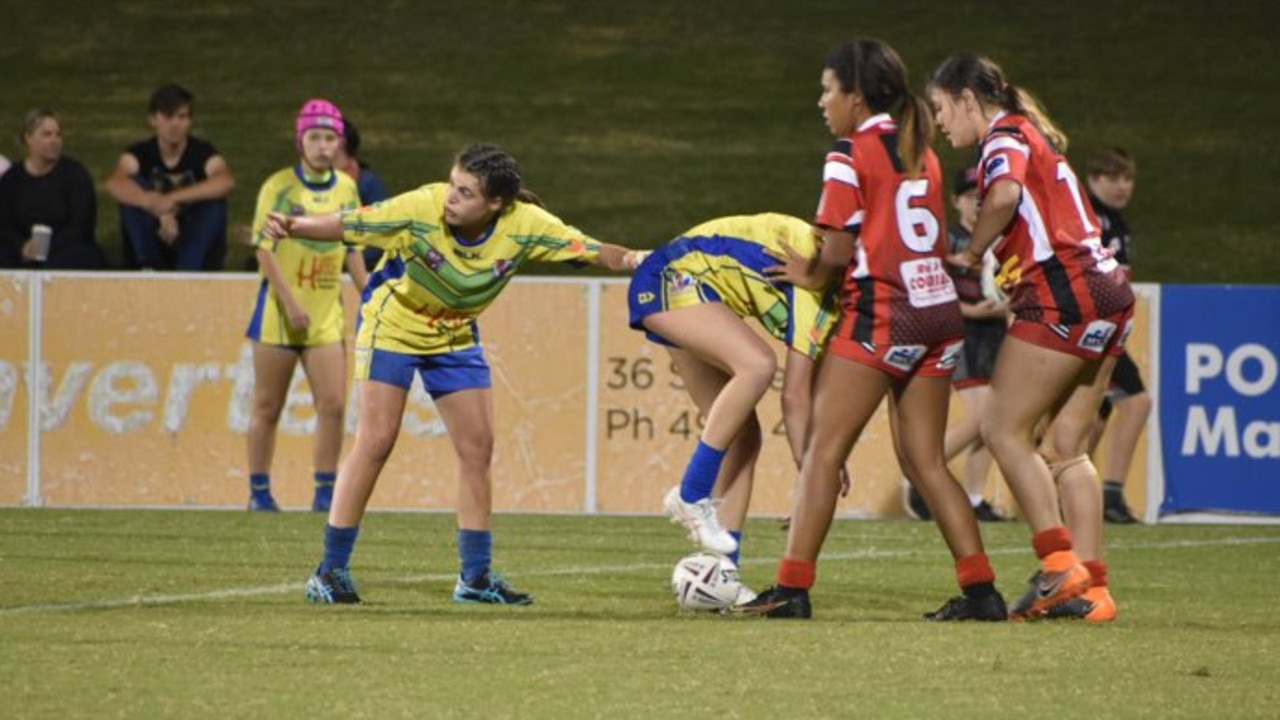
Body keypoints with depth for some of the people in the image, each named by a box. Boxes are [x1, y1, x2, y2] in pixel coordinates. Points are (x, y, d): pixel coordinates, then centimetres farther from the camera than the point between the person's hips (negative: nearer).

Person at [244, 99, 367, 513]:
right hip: (279, 310, -4)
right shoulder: (280, 187, -6)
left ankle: (326, 490, 2)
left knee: (333, 404, -5)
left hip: (327, 312, 4)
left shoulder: (346, 189, 8)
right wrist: (291, 303, -17)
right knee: (268, 407, 3)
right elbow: (264, 249, -10)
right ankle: (259, 491, 12)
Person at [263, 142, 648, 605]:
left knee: (477, 447, 2)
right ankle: (330, 572, -4)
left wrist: (627, 259, -38)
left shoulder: (524, 225, -21)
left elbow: (588, 249, -18)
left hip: (456, 334, 4)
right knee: (376, 442, -10)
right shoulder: (422, 209, -30)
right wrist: (293, 227, -40)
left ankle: (476, 576, 11)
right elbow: (347, 226, -24)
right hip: (393, 323, -4)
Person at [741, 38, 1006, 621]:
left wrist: (809, 274, 8)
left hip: (881, 311, -7)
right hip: (938, 307, 7)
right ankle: (980, 589, 5)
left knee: (823, 448, -3)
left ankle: (793, 588, -7)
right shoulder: (921, 152, 15)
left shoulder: (851, 152, -7)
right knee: (924, 459, 11)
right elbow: (936, 238, 15)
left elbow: (839, 250, -13)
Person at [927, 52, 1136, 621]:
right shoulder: (1033, 137, 24)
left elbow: (1004, 195, -25)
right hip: (1106, 291, 9)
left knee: (1004, 430, -5)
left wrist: (970, 255, -12)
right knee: (1065, 446, 8)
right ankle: (1091, 588, 3)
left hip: (1063, 293, -9)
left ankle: (1059, 565, -12)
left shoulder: (1005, 139, -5)